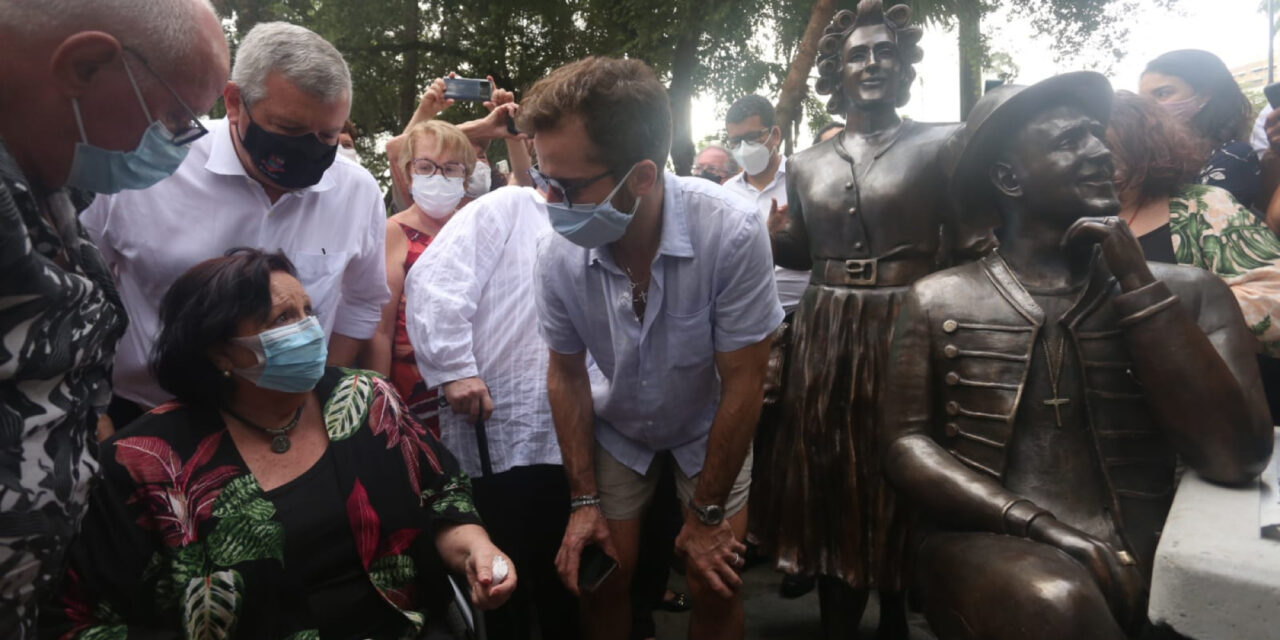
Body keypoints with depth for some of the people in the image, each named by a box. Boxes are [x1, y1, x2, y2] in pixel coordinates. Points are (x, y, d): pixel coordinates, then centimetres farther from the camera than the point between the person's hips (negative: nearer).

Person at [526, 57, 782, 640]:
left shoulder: (731, 233, -35)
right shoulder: (559, 253, -26)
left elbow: (742, 384, -23)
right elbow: (566, 373, -7)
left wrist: (708, 514, -14)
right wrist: (584, 499, -6)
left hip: (710, 429, -1)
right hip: (616, 428, 2)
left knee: (714, 588, 0)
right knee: (600, 580, 4)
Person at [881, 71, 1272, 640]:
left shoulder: (1189, 293, 5)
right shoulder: (939, 300, 5)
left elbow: (1235, 457, -6)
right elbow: (905, 445, -1)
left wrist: (1134, 282, -7)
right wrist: (1041, 528, -15)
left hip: (1143, 563, 3)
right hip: (990, 546, -2)